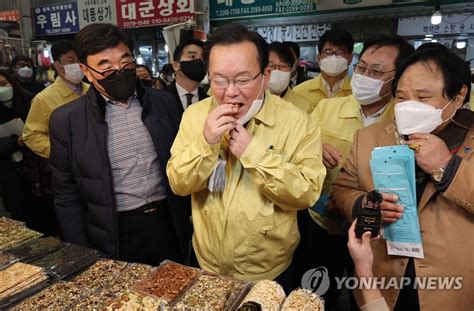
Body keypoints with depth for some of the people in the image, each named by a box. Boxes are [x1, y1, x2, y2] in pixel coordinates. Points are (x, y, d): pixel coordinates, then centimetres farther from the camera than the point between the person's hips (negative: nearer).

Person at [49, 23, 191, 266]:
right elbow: (67, 195, -2)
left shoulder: (164, 102, -1)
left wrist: (192, 218, 7)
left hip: (171, 226, 2)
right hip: (115, 237, -2)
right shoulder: (66, 120, -7)